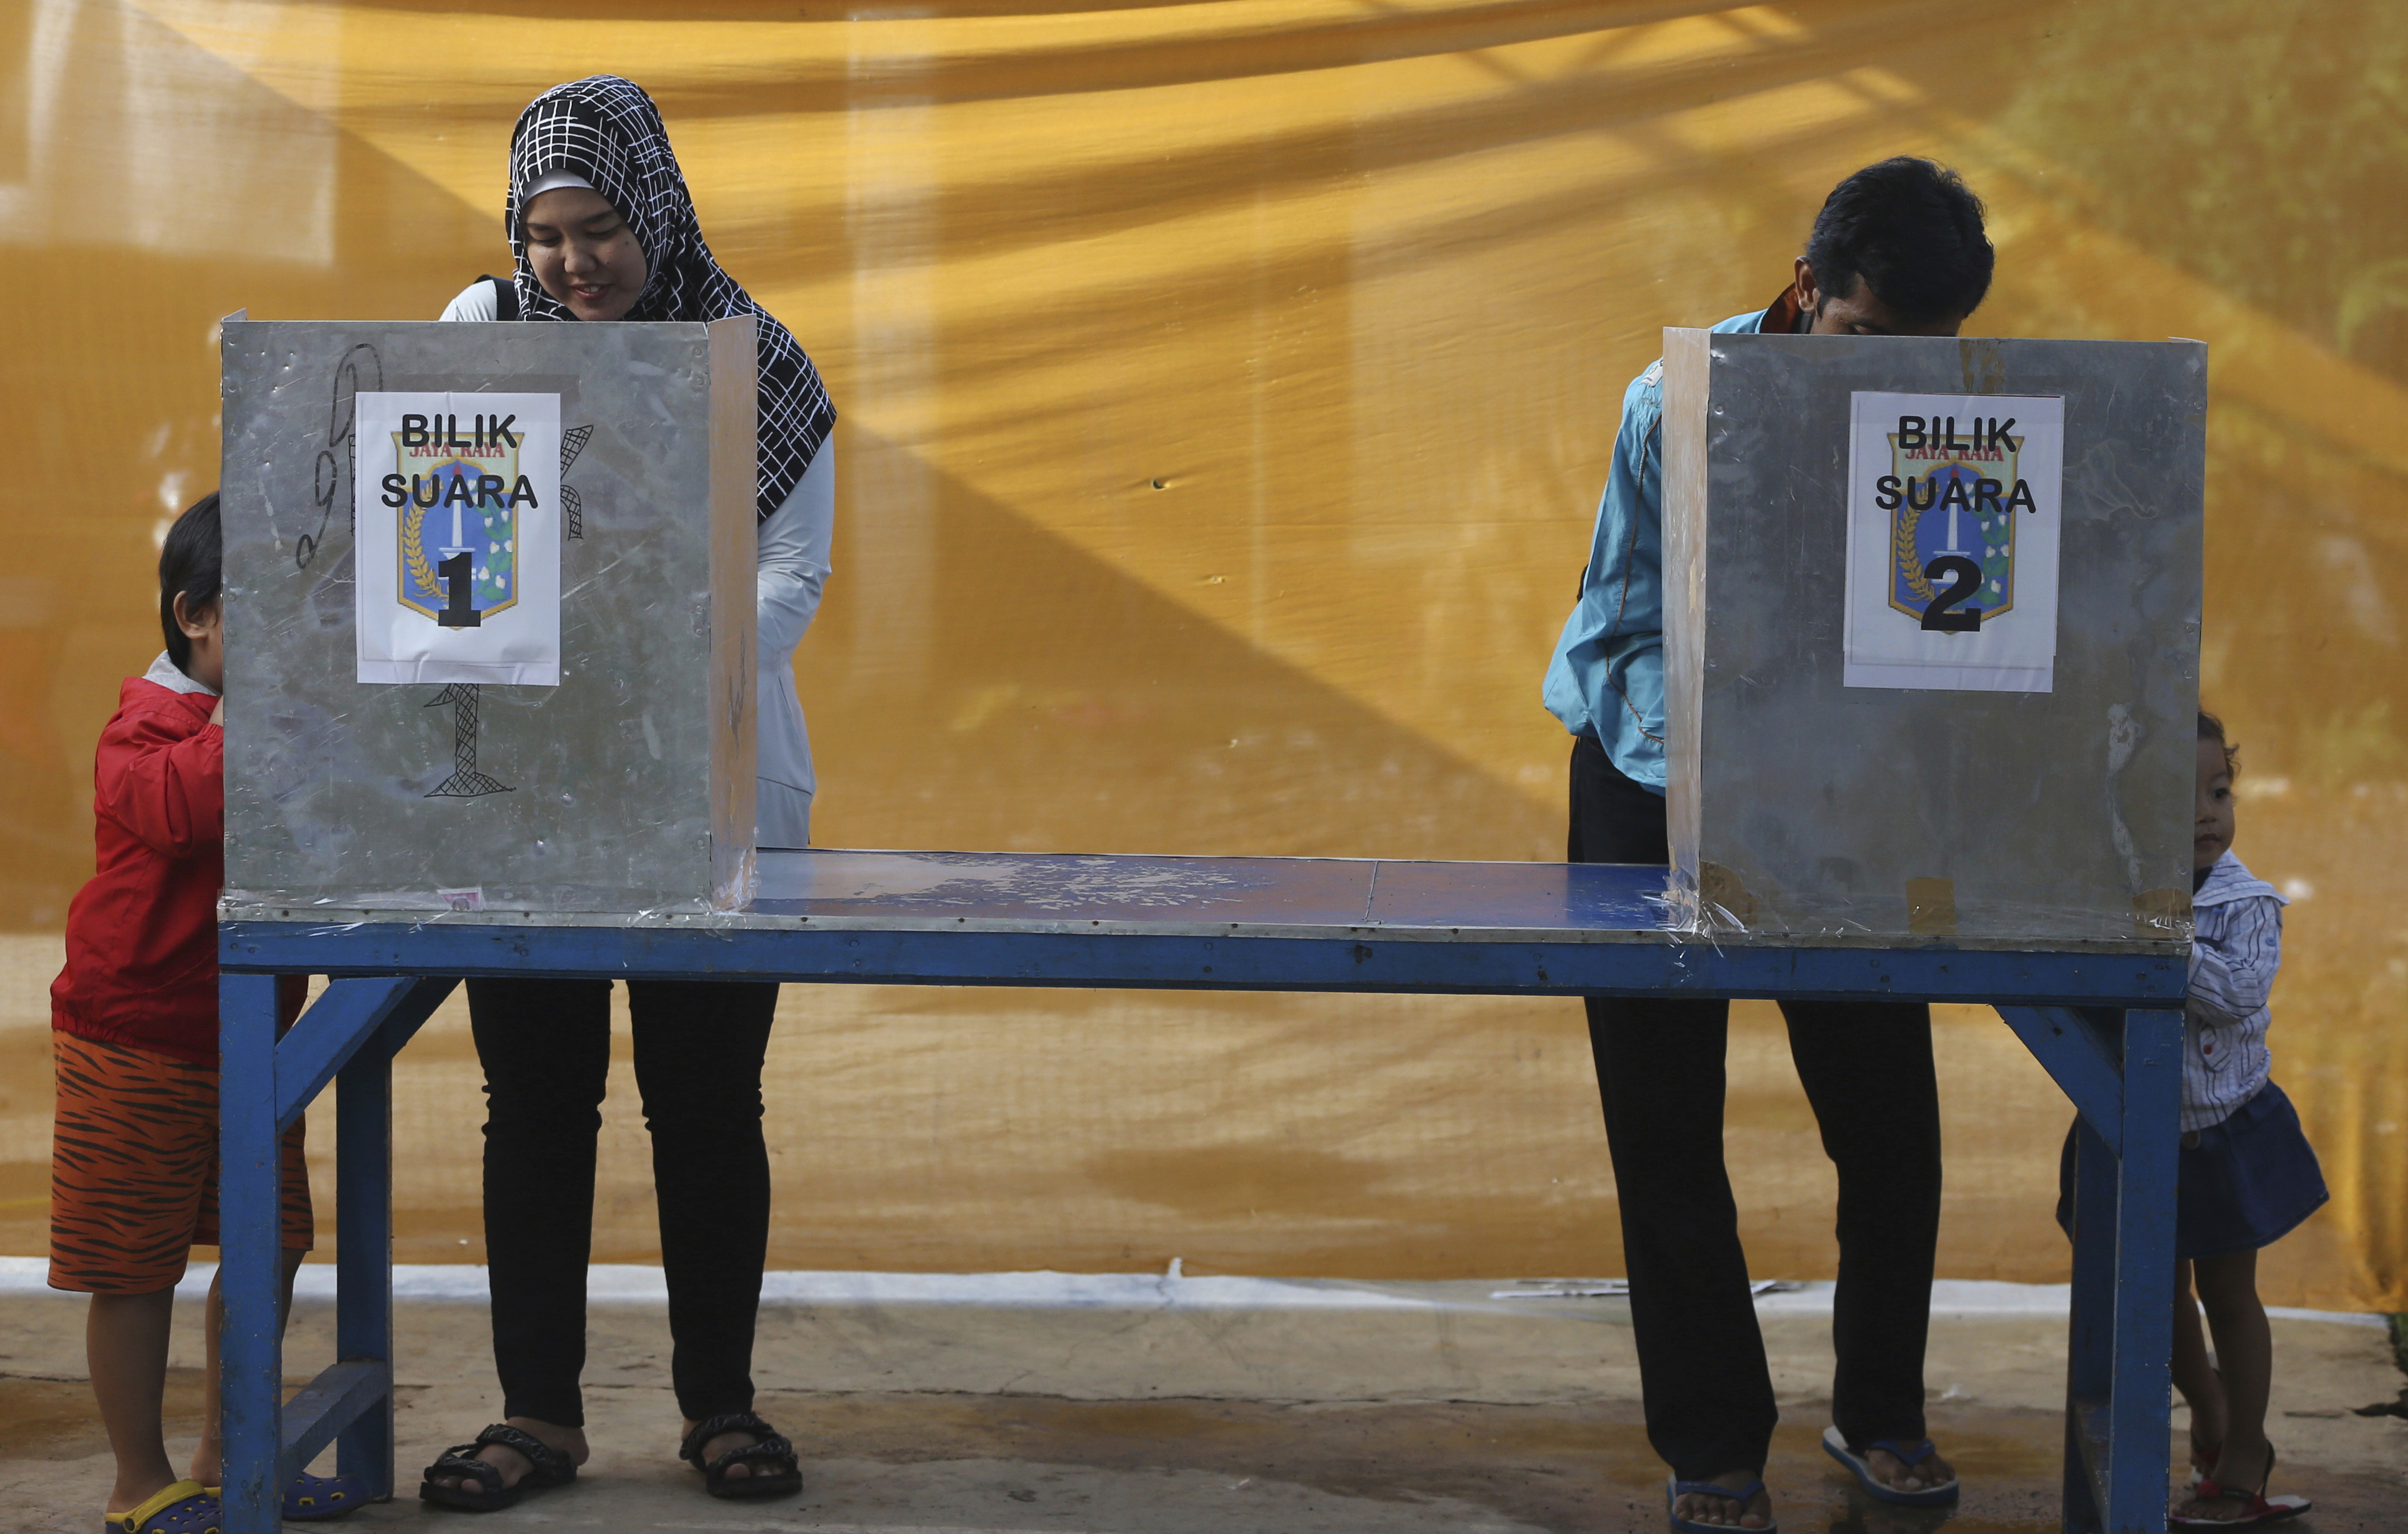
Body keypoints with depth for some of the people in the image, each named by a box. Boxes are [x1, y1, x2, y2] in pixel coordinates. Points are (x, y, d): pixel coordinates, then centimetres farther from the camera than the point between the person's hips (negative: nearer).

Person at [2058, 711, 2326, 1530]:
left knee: (2227, 1293, 7)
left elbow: (2239, 994, -31)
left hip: (2225, 1130, -3)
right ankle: (2210, 1416, 41)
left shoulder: (2244, 904, -16)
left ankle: (2241, 1464, 21)